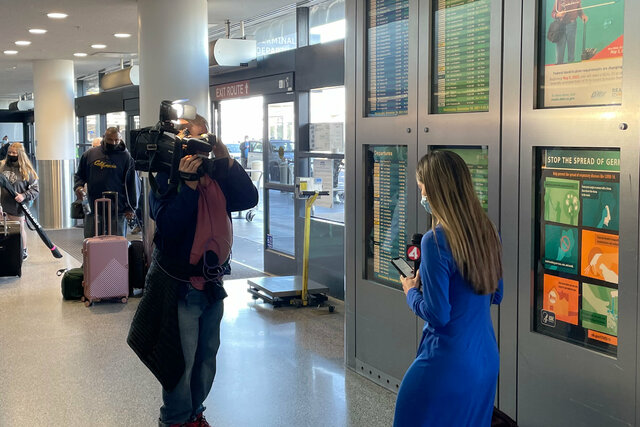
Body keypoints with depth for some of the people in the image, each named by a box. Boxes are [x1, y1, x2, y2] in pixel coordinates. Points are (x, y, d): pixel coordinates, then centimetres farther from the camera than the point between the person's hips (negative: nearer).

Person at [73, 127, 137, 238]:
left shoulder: (126, 157, 0)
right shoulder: (90, 154, 8)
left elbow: (131, 183, 2)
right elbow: (79, 175, 20)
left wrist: (131, 208, -2)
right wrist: (78, 186, -3)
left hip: (117, 211, -2)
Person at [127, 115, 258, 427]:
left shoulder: (217, 177, 5)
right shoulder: (165, 180, -9)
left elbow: (249, 199, -7)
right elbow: (169, 226, -22)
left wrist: (227, 161, -14)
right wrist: (188, 184, -29)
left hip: (213, 281, 6)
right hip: (181, 285, -5)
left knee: (207, 354, 16)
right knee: (182, 358, 1)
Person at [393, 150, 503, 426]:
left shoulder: (436, 241, -21)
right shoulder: (487, 232, 2)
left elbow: (438, 315, -20)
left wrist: (411, 292, -1)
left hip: (447, 364, -8)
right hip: (486, 359, 8)